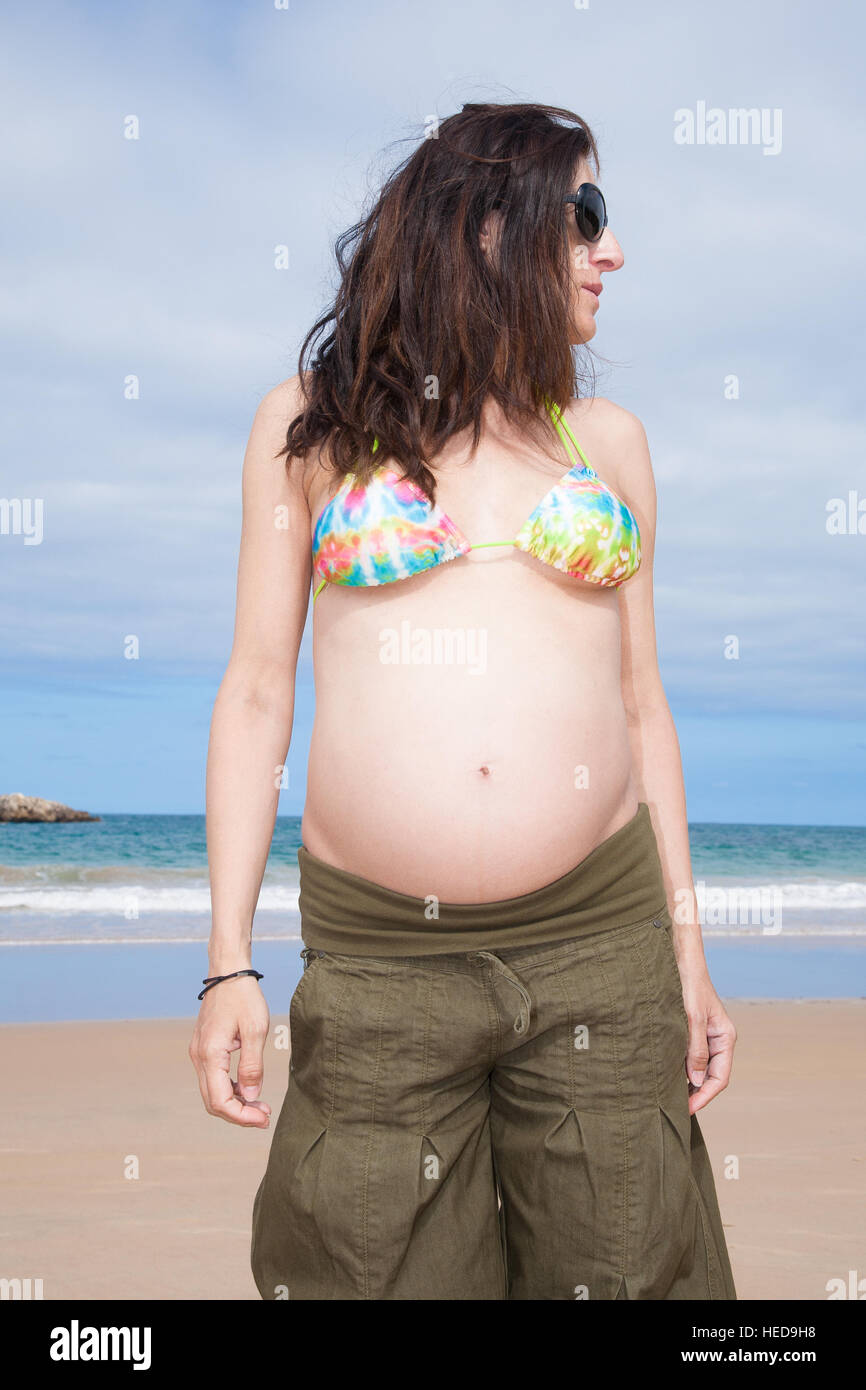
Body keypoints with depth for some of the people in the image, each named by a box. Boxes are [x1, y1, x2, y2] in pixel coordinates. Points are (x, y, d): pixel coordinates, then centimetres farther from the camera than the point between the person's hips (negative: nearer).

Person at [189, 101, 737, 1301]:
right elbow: (258, 693, 5)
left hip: (601, 942, 2)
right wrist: (230, 963, 0)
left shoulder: (608, 439, 11)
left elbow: (639, 702, 13)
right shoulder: (313, 424, 6)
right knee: (371, 1269, 5)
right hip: (377, 956, -2)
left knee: (613, 1267, 8)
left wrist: (688, 952, 11)